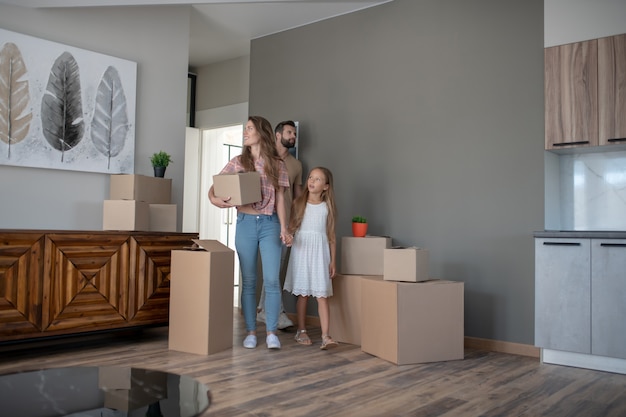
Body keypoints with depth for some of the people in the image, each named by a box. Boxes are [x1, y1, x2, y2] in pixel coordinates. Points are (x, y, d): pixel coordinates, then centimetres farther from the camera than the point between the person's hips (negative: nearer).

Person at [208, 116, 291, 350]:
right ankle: (251, 332, 13)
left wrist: (284, 228, -4)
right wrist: (214, 198, -17)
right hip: (245, 224, 1)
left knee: (271, 280, -7)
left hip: (270, 224, -1)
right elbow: (214, 187, 6)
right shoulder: (237, 162, 8)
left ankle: (271, 332, 2)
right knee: (248, 281, 5)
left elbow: (280, 199, 4)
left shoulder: (277, 165, 5)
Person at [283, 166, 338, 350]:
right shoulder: (299, 204, 5)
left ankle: (325, 336, -10)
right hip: (301, 250, 0)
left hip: (320, 252, 0)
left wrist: (333, 260, 4)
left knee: (322, 295, -6)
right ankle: (301, 331, 20)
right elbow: (290, 228, 4)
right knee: (302, 293, 5)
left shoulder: (327, 207, 6)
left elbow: (331, 236, 7)